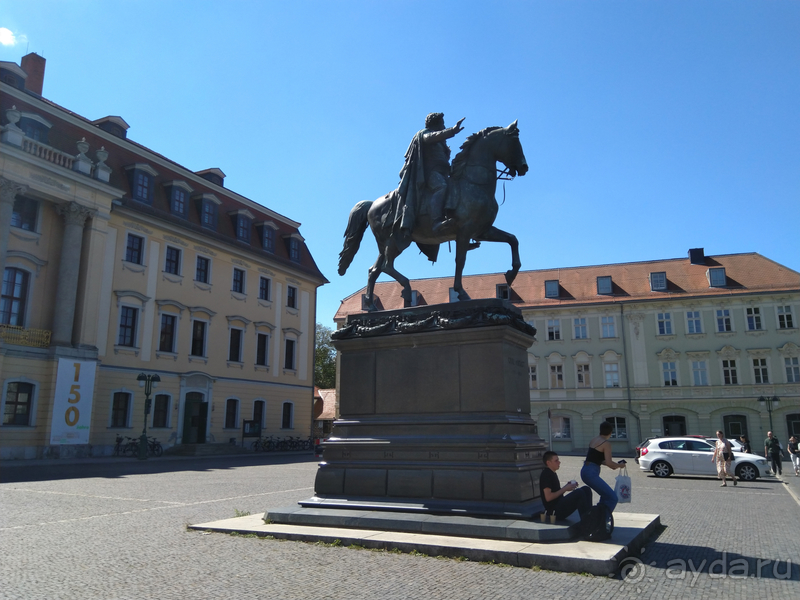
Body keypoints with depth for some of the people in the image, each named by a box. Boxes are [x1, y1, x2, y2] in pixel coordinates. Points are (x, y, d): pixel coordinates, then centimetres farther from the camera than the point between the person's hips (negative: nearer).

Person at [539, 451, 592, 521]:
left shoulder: (552, 473, 19)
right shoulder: (546, 474, -13)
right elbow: (548, 497, -22)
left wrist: (567, 486, 4)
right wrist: (565, 489, -15)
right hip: (555, 510, -10)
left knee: (586, 489, 2)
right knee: (579, 492, -26)